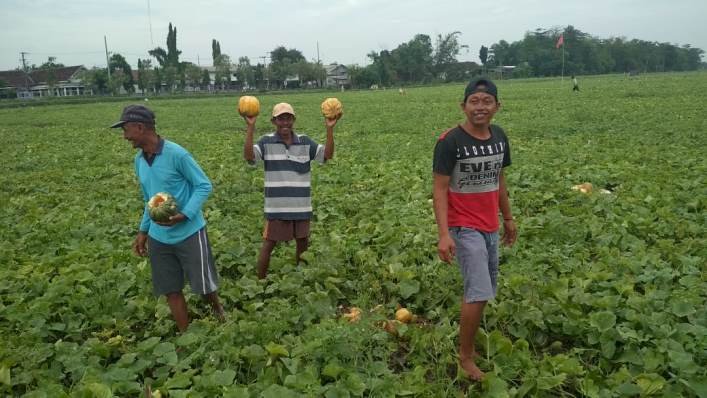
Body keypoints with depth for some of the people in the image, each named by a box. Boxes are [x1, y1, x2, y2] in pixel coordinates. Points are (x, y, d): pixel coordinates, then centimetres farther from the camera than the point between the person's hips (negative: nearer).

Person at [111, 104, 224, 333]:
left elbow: (204, 186, -12)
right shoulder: (139, 160, 5)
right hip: (159, 238, 6)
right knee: (171, 290, 11)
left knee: (204, 285, 6)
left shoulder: (177, 154, -17)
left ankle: (217, 310, 38)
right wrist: (143, 231, 13)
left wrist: (184, 215, -24)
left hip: (189, 234, -6)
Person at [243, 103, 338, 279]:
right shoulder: (266, 142, -4)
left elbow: (327, 155, -6)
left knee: (303, 243, 16)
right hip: (277, 207, -3)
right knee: (268, 245, 5)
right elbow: (248, 156, -19)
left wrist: (330, 128, -16)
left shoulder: (305, 142, 3)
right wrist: (250, 127, -26)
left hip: (301, 206, 3)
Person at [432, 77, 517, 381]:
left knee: (480, 291, 15)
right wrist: (443, 234, -23)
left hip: (490, 227, 7)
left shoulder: (499, 137, 4)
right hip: (464, 228, -7)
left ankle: (468, 341, 34)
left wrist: (508, 218, 19)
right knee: (479, 294, -11)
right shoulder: (450, 141, -16)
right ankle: (465, 356, 9)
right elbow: (439, 190, -16)